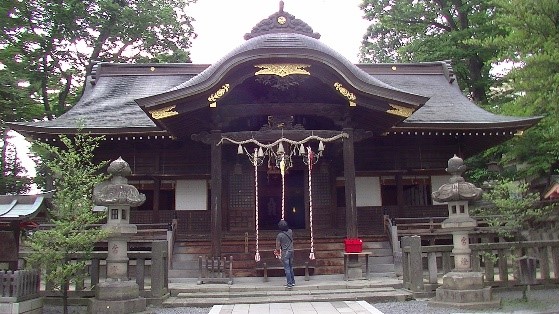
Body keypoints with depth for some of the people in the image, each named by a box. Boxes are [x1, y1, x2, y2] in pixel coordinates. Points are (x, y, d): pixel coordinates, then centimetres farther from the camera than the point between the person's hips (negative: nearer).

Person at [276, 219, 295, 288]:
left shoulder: (280, 235, -17)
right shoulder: (290, 231, -2)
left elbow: (278, 246, -8)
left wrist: (278, 251, 14)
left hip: (285, 253, -6)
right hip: (291, 251, 6)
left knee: (287, 269, 1)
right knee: (291, 268, 18)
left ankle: (289, 284, 3)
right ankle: (293, 282, 25)